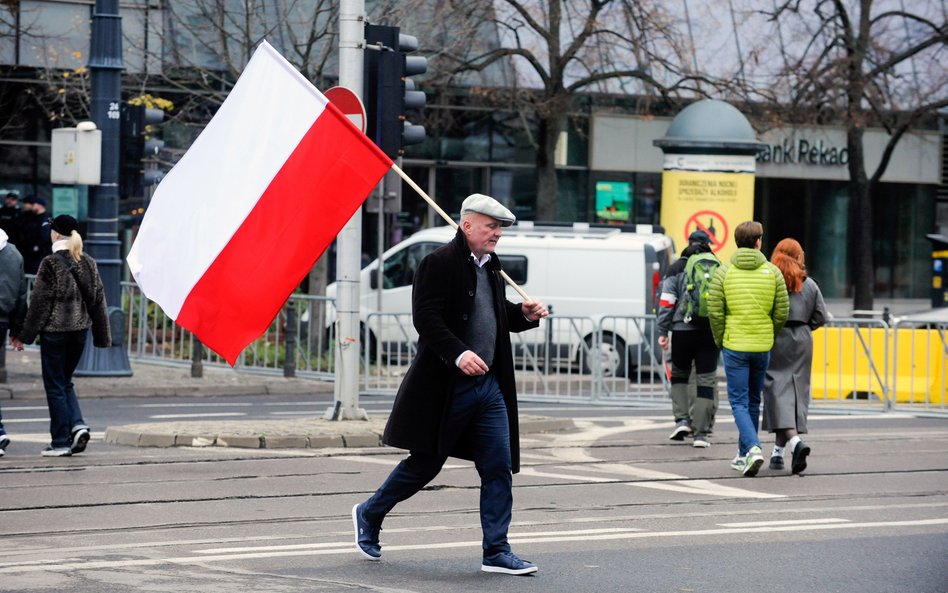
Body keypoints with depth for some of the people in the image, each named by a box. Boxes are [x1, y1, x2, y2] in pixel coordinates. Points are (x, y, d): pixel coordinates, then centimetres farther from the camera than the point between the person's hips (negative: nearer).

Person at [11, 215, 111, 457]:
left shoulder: (50, 263, -12)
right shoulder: (88, 263, 5)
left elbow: (39, 302, -11)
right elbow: (98, 300, 8)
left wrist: (25, 335, -4)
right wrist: (102, 336, 14)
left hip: (54, 330, -5)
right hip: (80, 329, 5)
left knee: (55, 385, 3)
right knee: (65, 381, 19)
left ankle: (60, 442, 3)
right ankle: (78, 425, -1)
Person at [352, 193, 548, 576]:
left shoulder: (491, 265, 15)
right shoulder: (439, 264, -11)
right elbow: (426, 318, -19)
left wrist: (525, 315, 7)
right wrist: (458, 354, -29)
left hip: (488, 385, 7)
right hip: (446, 385, -7)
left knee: (499, 466, -1)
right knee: (424, 464, 4)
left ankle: (496, 552, 3)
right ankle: (369, 515, 28)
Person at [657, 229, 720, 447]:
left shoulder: (677, 268, 1)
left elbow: (667, 302, -3)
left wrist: (663, 331, 0)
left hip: (683, 330, 0)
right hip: (710, 331, 0)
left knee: (679, 374, 19)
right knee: (706, 380, 3)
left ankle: (682, 419, 5)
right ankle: (702, 432, -1)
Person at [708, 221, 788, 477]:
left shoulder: (724, 271, -5)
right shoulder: (772, 271, -1)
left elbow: (715, 311, -7)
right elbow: (781, 312, -2)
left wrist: (720, 340, 7)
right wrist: (770, 336, 14)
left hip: (734, 346, -2)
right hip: (763, 346, 2)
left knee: (739, 402, 0)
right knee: (754, 401, 16)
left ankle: (753, 448, -21)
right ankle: (744, 454, 24)